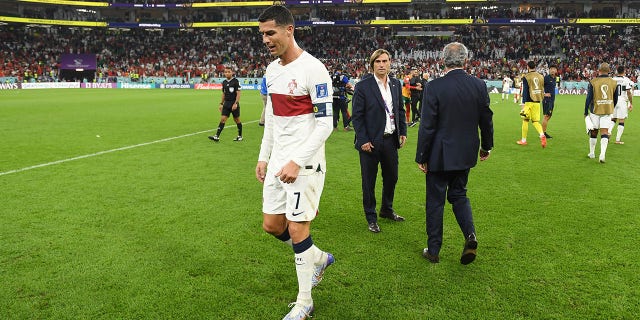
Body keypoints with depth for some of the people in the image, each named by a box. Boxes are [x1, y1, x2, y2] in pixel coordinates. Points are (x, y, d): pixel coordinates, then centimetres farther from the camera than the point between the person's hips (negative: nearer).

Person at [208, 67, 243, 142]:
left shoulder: (236, 81, -8)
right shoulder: (224, 82, 9)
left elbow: (238, 93, -12)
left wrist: (236, 103, -20)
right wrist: (221, 103, 15)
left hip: (234, 104, -5)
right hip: (226, 104, 5)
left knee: (237, 120, 6)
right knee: (222, 119, -4)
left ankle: (240, 136, 20)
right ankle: (217, 136, -9)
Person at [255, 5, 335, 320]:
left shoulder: (312, 69, -14)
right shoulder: (271, 69, 11)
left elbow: (325, 123, -17)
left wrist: (297, 161, -21)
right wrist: (263, 157, 15)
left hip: (305, 162, -8)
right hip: (278, 160, 8)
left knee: (297, 229, -2)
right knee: (272, 225, 11)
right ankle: (319, 258, 36)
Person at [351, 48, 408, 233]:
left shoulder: (396, 84, 7)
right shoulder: (363, 86, -9)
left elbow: (400, 110, 15)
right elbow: (357, 116, -10)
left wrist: (403, 132, 6)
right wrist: (363, 140, -15)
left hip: (391, 140, 5)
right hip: (370, 141, -5)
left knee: (391, 178, 17)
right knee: (369, 182, 6)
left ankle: (387, 210, 39)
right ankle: (371, 218, 20)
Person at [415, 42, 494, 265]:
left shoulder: (434, 87, -16)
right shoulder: (479, 85, -3)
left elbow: (427, 126, -15)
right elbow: (486, 120, 6)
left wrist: (421, 157, -5)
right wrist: (486, 147, 21)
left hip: (440, 155, -4)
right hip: (466, 154, 4)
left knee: (435, 201, 8)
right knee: (459, 195, 22)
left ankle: (433, 250, 19)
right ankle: (470, 234, 2)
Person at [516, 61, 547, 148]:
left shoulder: (526, 77, -8)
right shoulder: (541, 77, 9)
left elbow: (525, 91, -13)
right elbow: (542, 90, 14)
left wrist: (523, 103, -13)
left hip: (529, 102, -5)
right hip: (537, 102, 5)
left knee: (525, 120, 7)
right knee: (535, 121, 10)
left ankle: (523, 140, 14)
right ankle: (542, 135, -15)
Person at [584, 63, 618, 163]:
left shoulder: (593, 82, -7)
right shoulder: (614, 83, 2)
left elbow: (588, 99, -8)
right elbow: (615, 99, 9)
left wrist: (586, 113, -3)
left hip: (595, 110, -1)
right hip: (607, 111, 1)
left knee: (593, 132, 11)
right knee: (604, 132, -1)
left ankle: (592, 153, 22)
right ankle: (602, 154, -15)